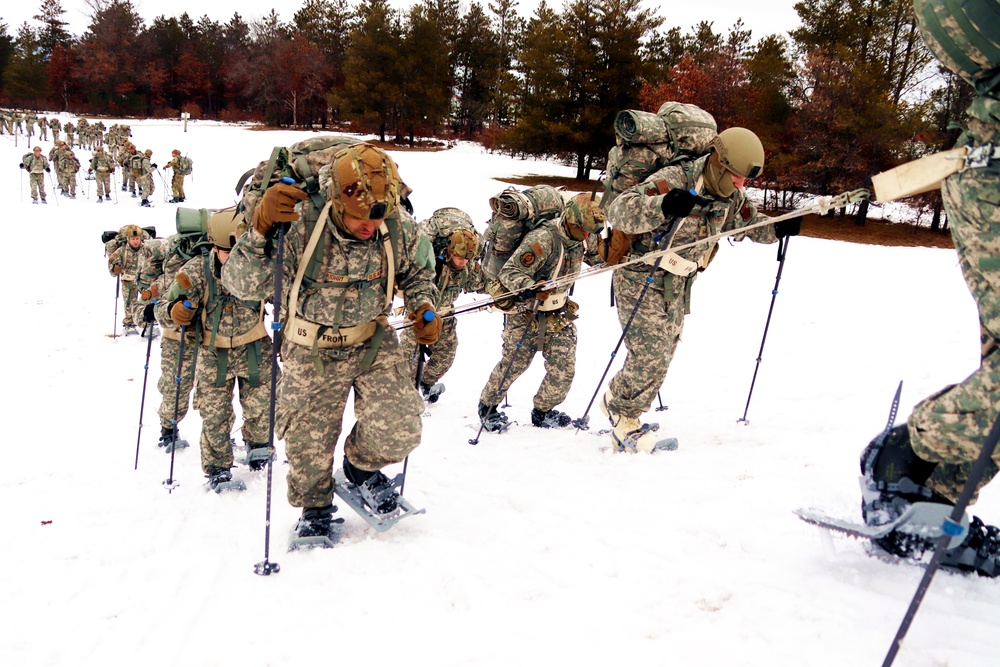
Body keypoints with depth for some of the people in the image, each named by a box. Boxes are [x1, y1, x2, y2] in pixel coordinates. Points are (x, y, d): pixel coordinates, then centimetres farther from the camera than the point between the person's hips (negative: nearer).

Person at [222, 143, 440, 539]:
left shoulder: (397, 226, -15)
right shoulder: (299, 227, -26)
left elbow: (417, 270, 8)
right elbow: (242, 283, -28)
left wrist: (424, 307, -10)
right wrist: (260, 229, -43)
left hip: (374, 343, 2)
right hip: (311, 352, -1)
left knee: (398, 429, -13)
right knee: (308, 443, 8)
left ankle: (362, 467, 23)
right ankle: (315, 507, 39)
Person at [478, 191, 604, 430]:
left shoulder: (577, 240, 0)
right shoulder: (542, 239, -25)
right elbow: (509, 272, -28)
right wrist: (531, 288, -44)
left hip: (558, 313, 7)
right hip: (526, 312, -6)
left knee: (564, 368, 0)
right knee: (514, 364, 2)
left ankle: (542, 411, 22)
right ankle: (487, 406, 25)